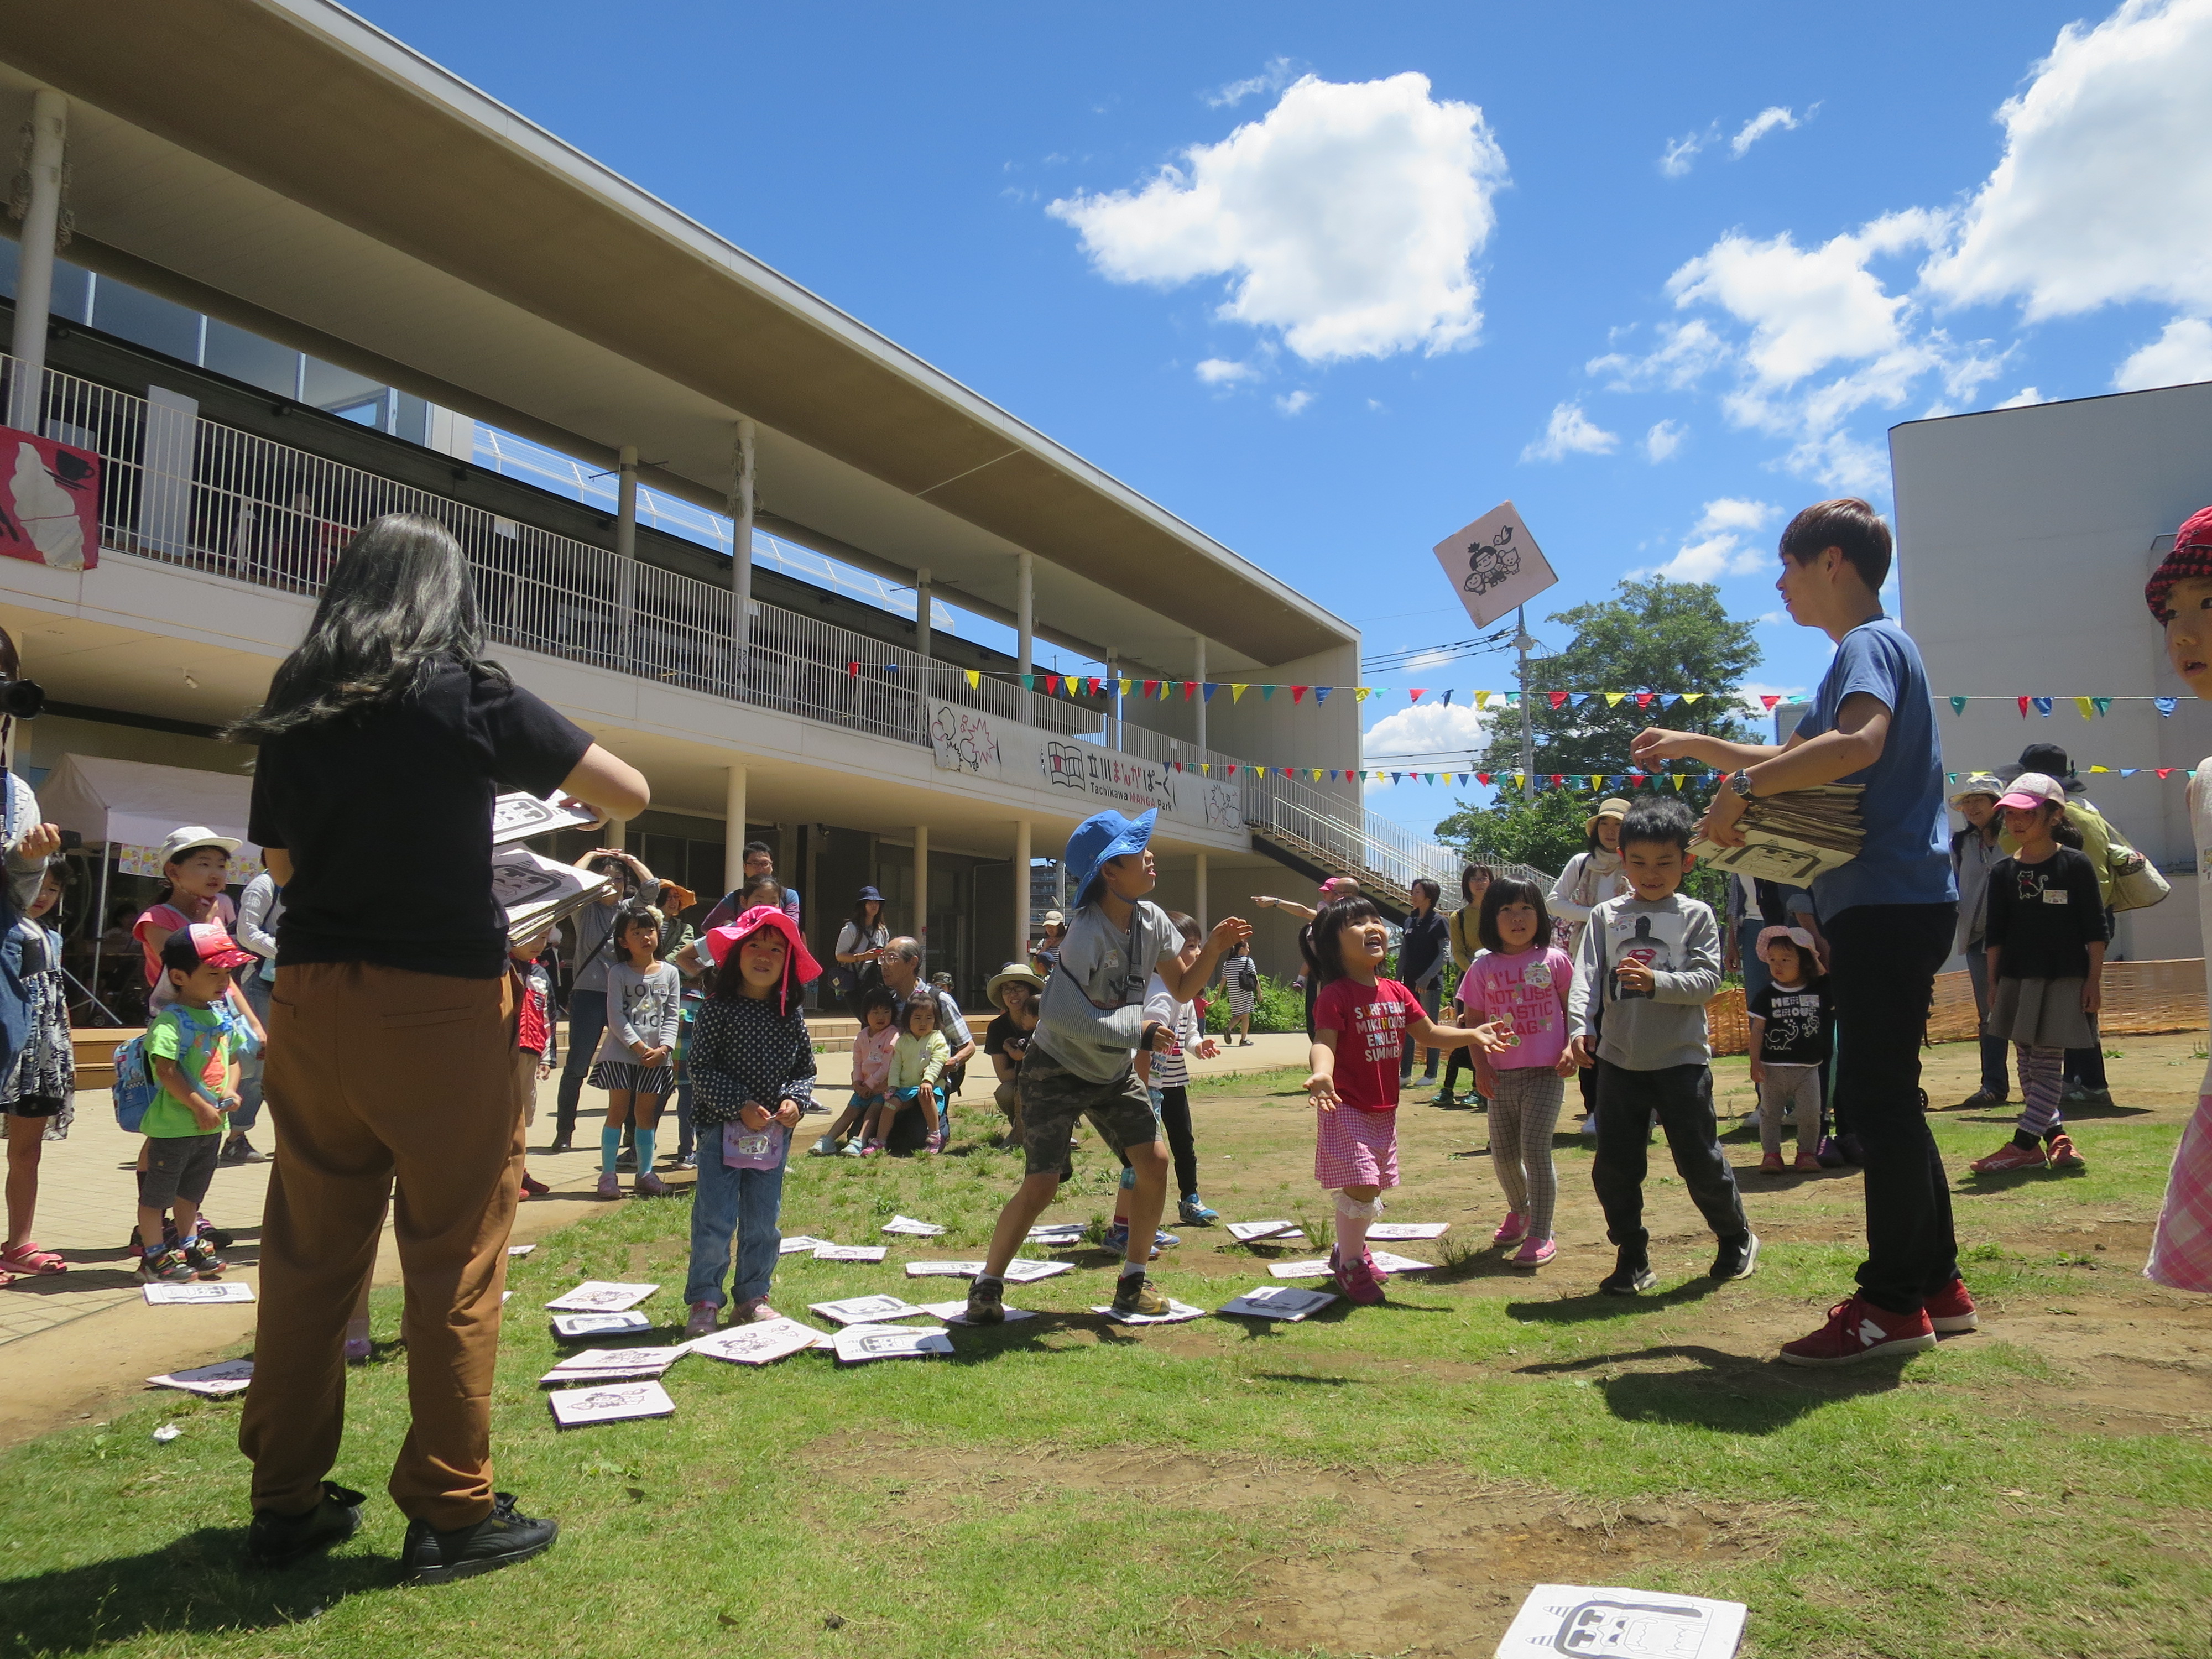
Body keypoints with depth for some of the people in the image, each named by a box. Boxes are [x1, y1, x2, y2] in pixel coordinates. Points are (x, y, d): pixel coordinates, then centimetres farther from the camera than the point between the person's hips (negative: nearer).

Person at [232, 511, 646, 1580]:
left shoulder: (293, 713, 9)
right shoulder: (466, 696, -6)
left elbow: (282, 862, 16)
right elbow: (629, 793, -5)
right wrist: (586, 806, 15)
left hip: (311, 999, 5)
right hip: (439, 1005, -5)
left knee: (308, 1254, 13)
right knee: (453, 1263, 3)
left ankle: (286, 1502, 25)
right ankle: (450, 1513, 12)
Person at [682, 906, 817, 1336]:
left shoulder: (791, 1015, 3)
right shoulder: (719, 1009, -7)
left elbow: (806, 1068, 9)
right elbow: (702, 1068, -10)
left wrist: (795, 1100, -10)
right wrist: (741, 1105, -17)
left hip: (775, 1133, 4)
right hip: (723, 1127, -3)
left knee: (763, 1221, 10)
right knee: (715, 1220, -2)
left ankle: (752, 1297, 24)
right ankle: (704, 1301, 11)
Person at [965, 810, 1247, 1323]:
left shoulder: (1152, 921, -6)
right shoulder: (1088, 932, -30)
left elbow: (1183, 988, 5)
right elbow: (1059, 1013, -40)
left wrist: (1214, 948, -13)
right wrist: (1137, 1030, -33)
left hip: (1114, 1072, 7)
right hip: (1058, 1070, -7)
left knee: (1155, 1160, -4)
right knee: (1041, 1184, -10)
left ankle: (1133, 1282, 12)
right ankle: (987, 1285, 11)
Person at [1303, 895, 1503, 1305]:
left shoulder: (1396, 992, 7)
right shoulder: (1334, 996, -16)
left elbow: (1428, 1034, 15)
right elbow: (1324, 1043, -26)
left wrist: (1472, 1035, 4)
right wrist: (1322, 1073, -46)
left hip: (1384, 1110, 7)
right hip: (1346, 1109, -7)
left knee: (1372, 1189, 15)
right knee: (1360, 1188, -12)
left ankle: (1349, 1249, 38)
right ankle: (1349, 1263, 11)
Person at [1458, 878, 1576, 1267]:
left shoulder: (1554, 961, 0)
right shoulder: (1483, 968, 2)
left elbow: (1571, 1009, 6)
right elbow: (1473, 1020, 6)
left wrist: (1572, 1048, -7)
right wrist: (1480, 1065, -3)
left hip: (1545, 1073, -3)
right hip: (1502, 1076, 3)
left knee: (1535, 1149, -10)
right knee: (1503, 1152, 13)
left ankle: (1540, 1235, 0)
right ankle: (1519, 1211, 39)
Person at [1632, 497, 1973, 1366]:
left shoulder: (1870, 643, -9)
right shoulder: (1864, 651, 23)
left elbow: (1860, 743, -30)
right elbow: (1799, 759, 35)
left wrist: (1743, 786, -24)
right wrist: (1692, 746, 32)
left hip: (1888, 903, -11)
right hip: (1887, 905, 11)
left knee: (1878, 1099, -6)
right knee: (1880, 1099, 14)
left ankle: (1892, 1303, 1)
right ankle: (1936, 1284, 22)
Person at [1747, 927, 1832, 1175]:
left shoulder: (1819, 991, 1)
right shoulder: (1766, 995, -2)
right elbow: (1757, 1029, -3)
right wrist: (1755, 1061, -8)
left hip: (1807, 1068, 1)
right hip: (1773, 1068, -1)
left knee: (1810, 1114, 4)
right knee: (1770, 1113, 4)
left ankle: (1807, 1153, 19)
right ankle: (1771, 1153, 12)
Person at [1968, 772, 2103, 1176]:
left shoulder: (2076, 865, -4)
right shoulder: (2004, 873, 6)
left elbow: (2095, 930, -3)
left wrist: (2094, 980, -6)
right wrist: (1993, 982, 6)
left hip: (2065, 977, -4)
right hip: (2017, 977, 4)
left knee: (2049, 1060, -3)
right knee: (2028, 1062, 6)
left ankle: (2024, 1145, -4)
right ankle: (2055, 1136, 15)